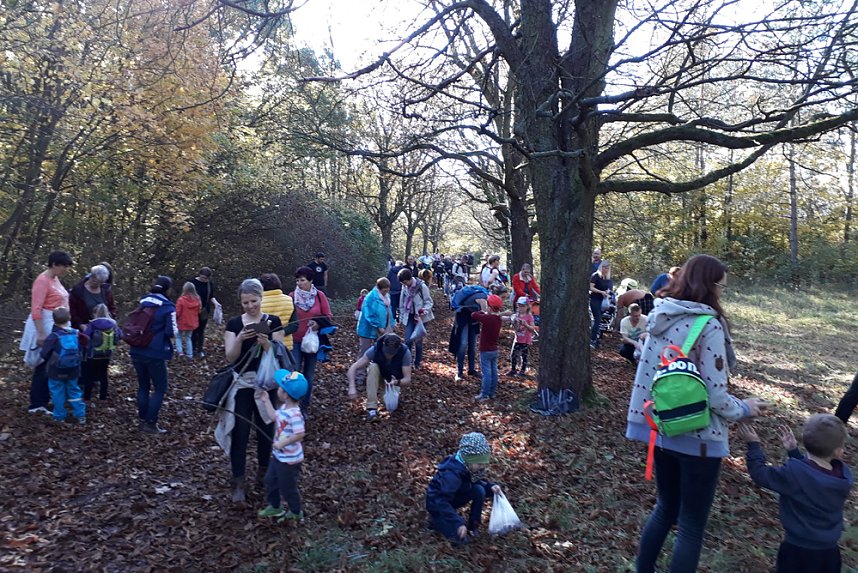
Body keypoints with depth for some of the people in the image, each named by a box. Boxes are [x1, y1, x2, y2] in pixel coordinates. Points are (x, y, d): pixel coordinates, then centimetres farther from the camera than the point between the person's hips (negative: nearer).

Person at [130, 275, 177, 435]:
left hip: (137, 351, 6)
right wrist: (175, 330, 5)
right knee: (160, 388, 6)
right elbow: (172, 333, -14)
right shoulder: (168, 307, -11)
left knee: (143, 386, 17)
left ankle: (143, 420, 24)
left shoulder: (143, 302, 8)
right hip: (154, 354, -6)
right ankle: (150, 424, 5)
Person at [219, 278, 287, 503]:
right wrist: (240, 339, -24)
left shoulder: (273, 321, -2)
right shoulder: (233, 323, 1)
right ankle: (238, 483, 5)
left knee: (265, 430, 11)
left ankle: (263, 472, 31)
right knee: (240, 433, -2)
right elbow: (230, 357, -6)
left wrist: (266, 343, -27)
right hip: (241, 384, 0)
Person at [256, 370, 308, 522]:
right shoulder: (284, 407, -3)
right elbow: (275, 417, 13)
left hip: (289, 459, -10)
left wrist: (282, 443, -30)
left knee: (287, 487, 10)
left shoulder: (294, 414, -33)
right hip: (279, 455, 10)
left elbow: (300, 434, -36)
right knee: (270, 480, 24)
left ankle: (296, 513, 33)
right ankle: (275, 507, 45)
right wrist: (266, 401, 10)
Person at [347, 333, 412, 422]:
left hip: (395, 379, 0)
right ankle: (372, 408, -33)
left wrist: (397, 382, -50)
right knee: (373, 367, -34)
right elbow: (353, 368, -32)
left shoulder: (405, 352, -33)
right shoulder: (375, 349, -32)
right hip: (379, 374, 0)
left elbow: (407, 379, -28)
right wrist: (352, 387, -47)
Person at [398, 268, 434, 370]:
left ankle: (417, 363, 19)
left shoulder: (422, 286, -16)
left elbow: (429, 301, -8)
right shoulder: (405, 287, 0)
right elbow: (402, 303, 12)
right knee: (408, 340, -5)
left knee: (418, 341, 3)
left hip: (420, 317, -3)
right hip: (409, 316, 4)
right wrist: (401, 317, 15)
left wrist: (425, 310, -27)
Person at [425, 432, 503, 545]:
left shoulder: (467, 466, -14)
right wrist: (458, 523, -41)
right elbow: (440, 501, -40)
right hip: (437, 503, -7)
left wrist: (490, 486, -16)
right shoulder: (452, 474, -37)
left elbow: (476, 480, 4)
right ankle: (437, 519, 4)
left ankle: (473, 525, 1)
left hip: (452, 499, 7)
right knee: (460, 539, -19)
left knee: (479, 490, -15)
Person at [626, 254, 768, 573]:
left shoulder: (661, 318, 3)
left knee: (666, 509, 25)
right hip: (696, 436, -7)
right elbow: (715, 395, -20)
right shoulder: (709, 325, -19)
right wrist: (744, 409, -1)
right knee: (691, 526, 10)